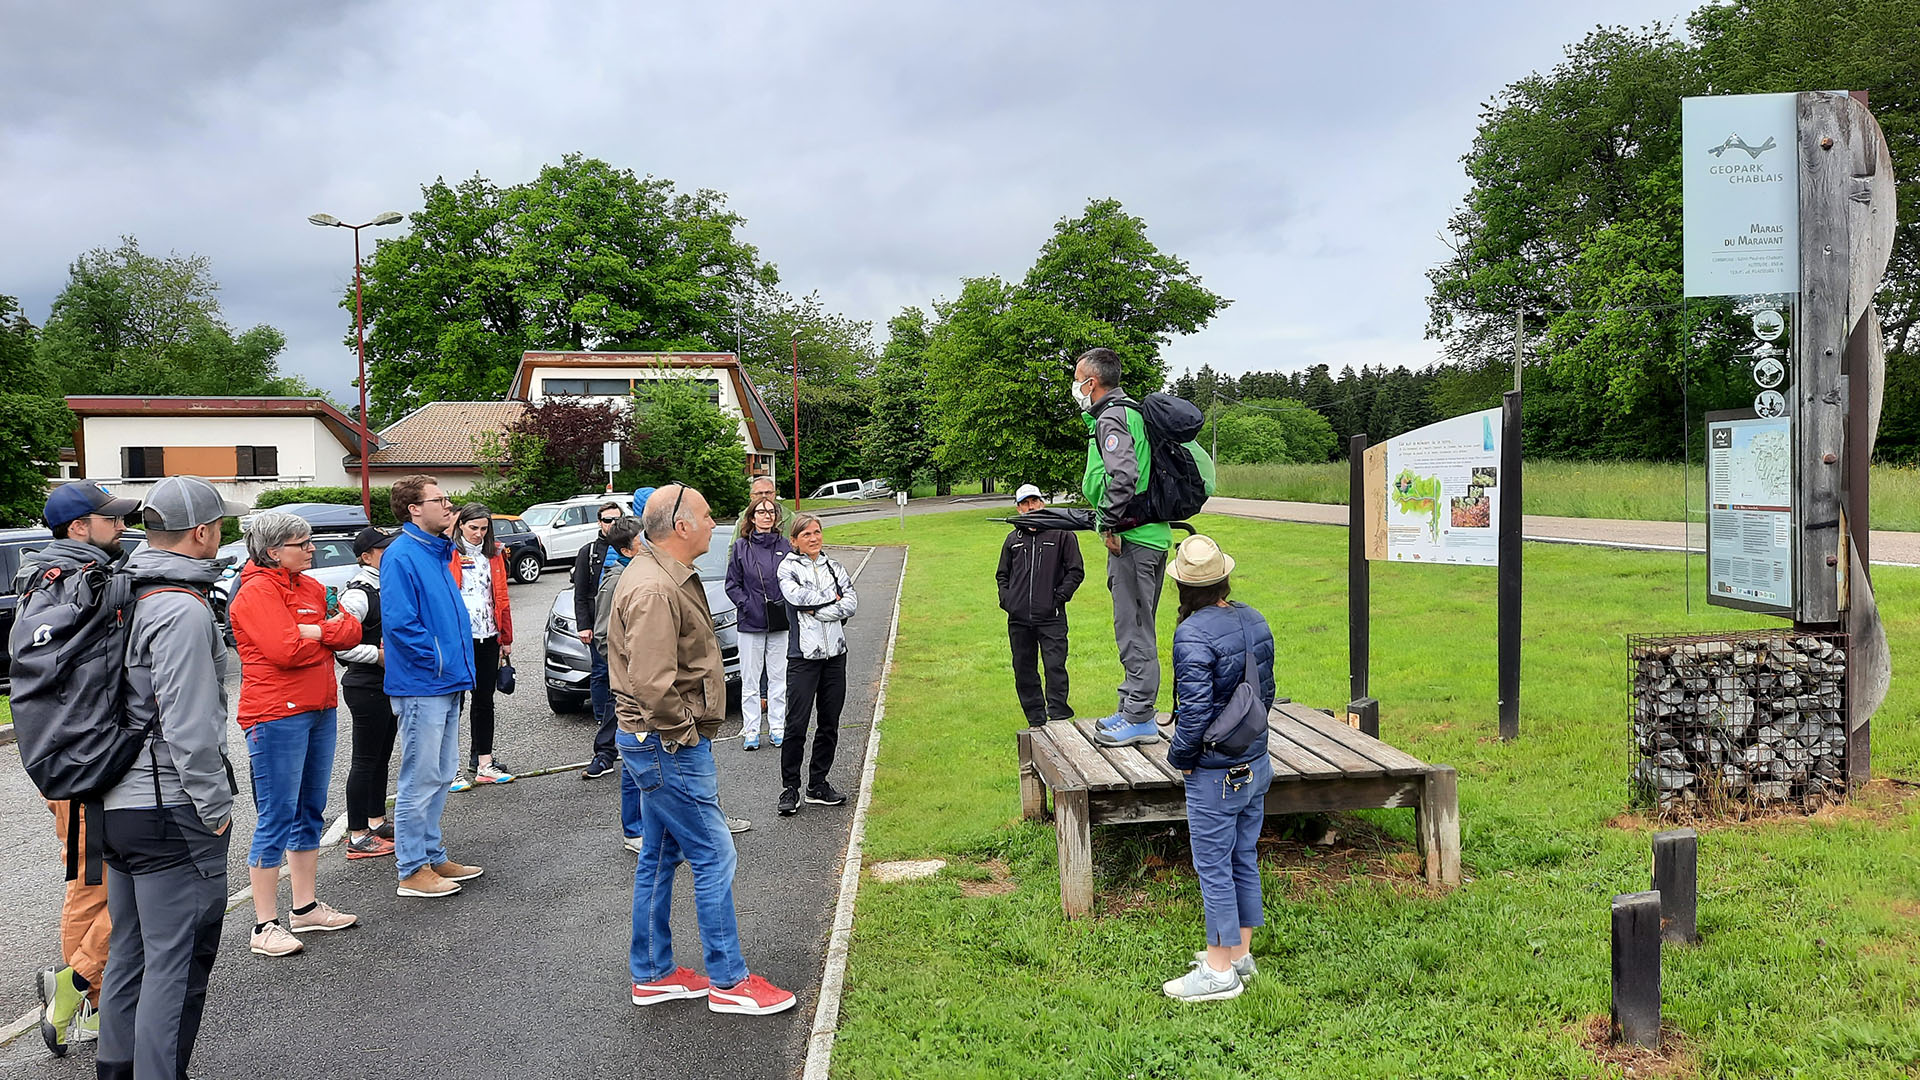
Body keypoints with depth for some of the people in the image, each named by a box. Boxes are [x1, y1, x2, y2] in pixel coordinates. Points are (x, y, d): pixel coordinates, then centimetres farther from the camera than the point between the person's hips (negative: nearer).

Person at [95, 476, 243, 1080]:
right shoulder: (183, 610, -18)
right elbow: (188, 726, -21)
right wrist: (215, 807, -13)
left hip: (117, 804, 10)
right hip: (171, 811, -10)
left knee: (129, 952, 20)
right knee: (176, 963, -2)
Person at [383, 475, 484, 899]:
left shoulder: (437, 552, 14)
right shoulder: (401, 556, -15)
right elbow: (399, 621, -23)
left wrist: (459, 665, 13)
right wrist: (437, 660, -16)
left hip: (447, 685, 9)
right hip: (421, 686, -9)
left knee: (441, 776, 16)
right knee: (420, 779, -1)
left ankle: (433, 856, 27)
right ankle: (412, 870, 8)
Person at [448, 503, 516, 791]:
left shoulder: (494, 555, 12)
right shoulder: (449, 554, -5)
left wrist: (506, 638, 13)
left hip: (488, 638, 5)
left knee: (485, 701, 11)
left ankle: (483, 763, 19)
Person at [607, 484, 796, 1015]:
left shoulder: (668, 576, 12)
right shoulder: (655, 590, -23)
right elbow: (652, 683, -29)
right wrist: (684, 732, -17)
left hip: (657, 745, 11)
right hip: (668, 746, -11)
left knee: (660, 857, 17)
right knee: (714, 856, -2)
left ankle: (652, 974, 28)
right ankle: (729, 982, 8)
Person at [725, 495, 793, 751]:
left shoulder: (785, 546, 4)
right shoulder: (741, 547, 0)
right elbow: (732, 583, 1)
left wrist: (787, 605, -5)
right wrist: (746, 606, -10)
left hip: (780, 623, 2)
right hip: (750, 623, -1)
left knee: (778, 677, 8)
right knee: (750, 680, 4)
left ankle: (778, 728, 18)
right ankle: (750, 731, 13)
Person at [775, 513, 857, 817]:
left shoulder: (835, 568, 12)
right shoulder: (788, 567, 1)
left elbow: (851, 604, -1)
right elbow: (795, 595, -19)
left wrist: (815, 610, -11)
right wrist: (831, 598, -7)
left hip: (835, 654, 5)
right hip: (803, 655, -4)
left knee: (829, 724, 9)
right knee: (796, 724, -6)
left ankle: (818, 785, 20)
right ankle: (790, 788, 5)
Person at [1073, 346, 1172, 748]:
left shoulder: (1110, 418, -12)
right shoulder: (1132, 411, 18)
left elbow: (1123, 474, -27)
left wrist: (1110, 523, -18)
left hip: (1131, 539, -10)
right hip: (1154, 535, 10)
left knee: (1133, 630, -5)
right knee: (1137, 628, 16)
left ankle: (1139, 718, 0)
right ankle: (1134, 709, 24)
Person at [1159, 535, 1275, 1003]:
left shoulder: (1193, 634, -21)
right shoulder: (1254, 621, 3)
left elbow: (1196, 710, -23)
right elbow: (1266, 691, 11)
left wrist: (1177, 753, -7)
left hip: (1215, 773, -8)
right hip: (1256, 763, 8)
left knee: (1213, 867, 2)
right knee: (1244, 859, 17)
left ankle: (1219, 970, 11)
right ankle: (1240, 952, 30)